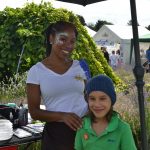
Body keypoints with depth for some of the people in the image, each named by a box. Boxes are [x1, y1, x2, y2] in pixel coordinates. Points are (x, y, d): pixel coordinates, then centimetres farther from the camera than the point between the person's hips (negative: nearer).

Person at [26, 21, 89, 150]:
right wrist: (62, 116, -20)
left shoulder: (80, 66, 3)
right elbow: (34, 112, -5)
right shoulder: (36, 71, -5)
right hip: (55, 133, -2)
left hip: (85, 128, 3)